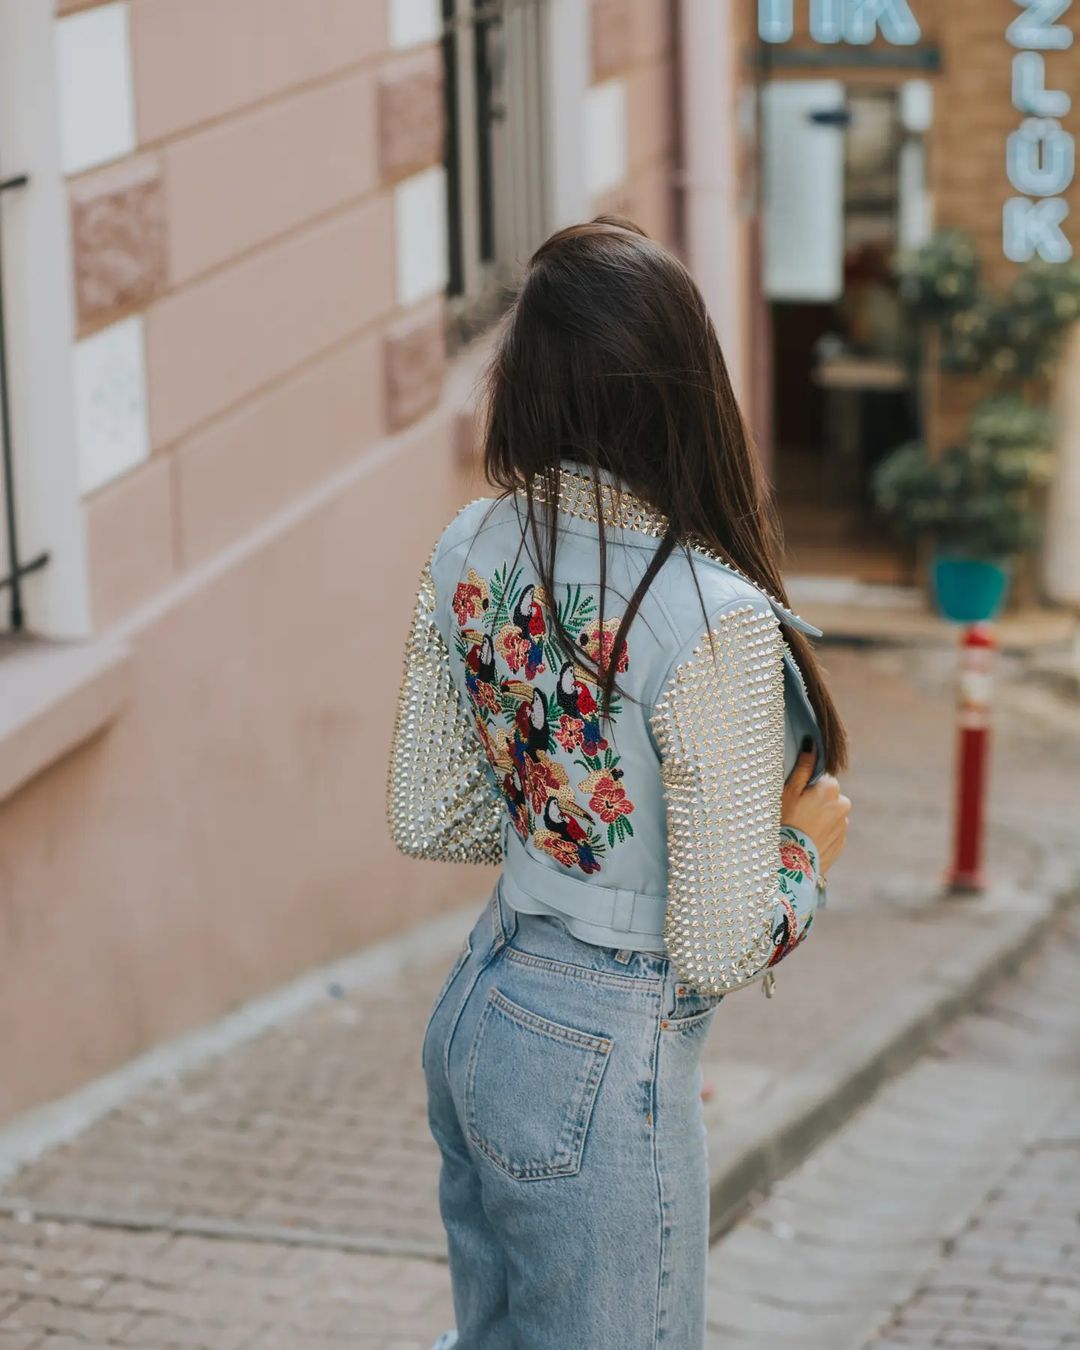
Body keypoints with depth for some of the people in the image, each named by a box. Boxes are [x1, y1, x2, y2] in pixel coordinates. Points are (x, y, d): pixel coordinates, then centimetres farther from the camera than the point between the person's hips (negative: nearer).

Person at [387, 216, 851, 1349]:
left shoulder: (472, 549, -5)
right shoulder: (717, 626, -27)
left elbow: (424, 820, 6)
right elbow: (719, 954, -21)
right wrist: (806, 847, -3)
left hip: (472, 1010, 7)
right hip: (604, 1060, -7)